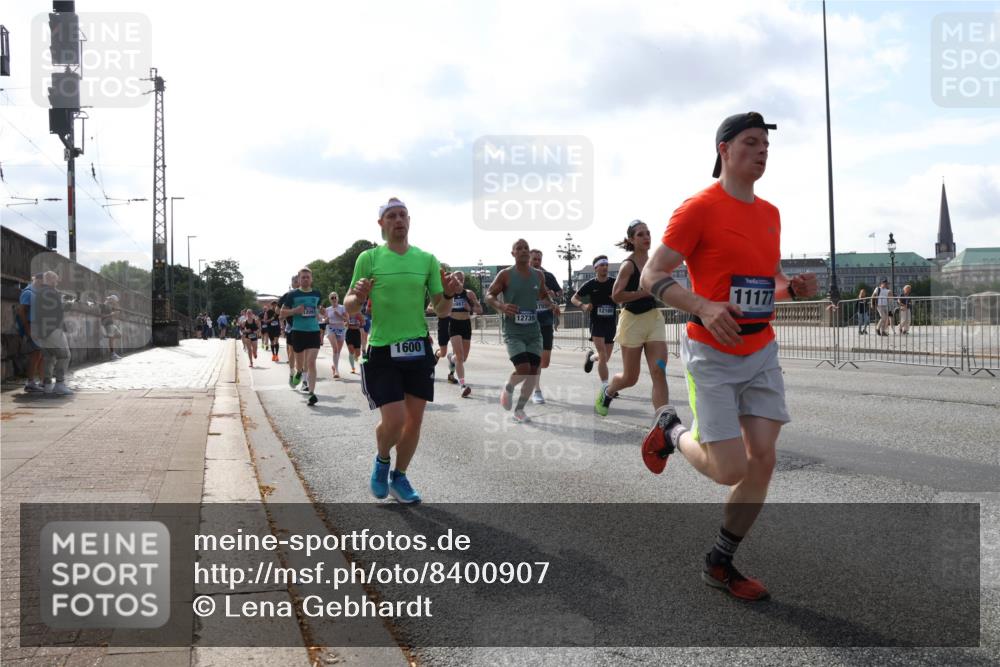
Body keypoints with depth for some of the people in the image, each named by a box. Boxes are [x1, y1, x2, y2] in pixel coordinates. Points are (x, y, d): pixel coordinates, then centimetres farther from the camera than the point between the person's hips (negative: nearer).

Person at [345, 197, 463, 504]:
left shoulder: (427, 259, 6)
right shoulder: (368, 258, 0)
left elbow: (441, 311, 7)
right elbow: (349, 307, 3)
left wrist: (449, 294, -14)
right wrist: (358, 297, -19)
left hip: (419, 349, 3)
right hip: (382, 351, -3)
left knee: (414, 419, 6)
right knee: (393, 420, -11)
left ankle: (399, 478, 28)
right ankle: (382, 461, 22)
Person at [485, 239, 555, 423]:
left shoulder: (539, 275, 7)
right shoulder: (506, 274, -6)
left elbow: (544, 296, 23)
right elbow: (489, 296, -4)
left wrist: (552, 305, 1)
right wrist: (501, 306, -25)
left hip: (534, 332, 5)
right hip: (513, 332, -5)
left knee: (533, 372, 1)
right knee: (524, 369, -18)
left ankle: (519, 409, 17)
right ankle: (508, 388, 15)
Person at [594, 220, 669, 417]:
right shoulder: (628, 265, -11)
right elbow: (616, 296, -20)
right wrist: (645, 292, -20)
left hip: (654, 318, 5)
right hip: (633, 321, -5)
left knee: (659, 373, -10)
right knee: (630, 378, 8)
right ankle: (606, 392, 41)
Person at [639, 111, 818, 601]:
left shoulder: (770, 214, 11)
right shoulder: (699, 208, -11)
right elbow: (652, 276, -14)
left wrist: (793, 287, 0)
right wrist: (703, 307, -30)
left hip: (762, 354, 7)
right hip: (713, 358, -6)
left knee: (763, 460, 1)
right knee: (730, 469, -9)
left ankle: (719, 564, 18)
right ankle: (672, 430, 24)